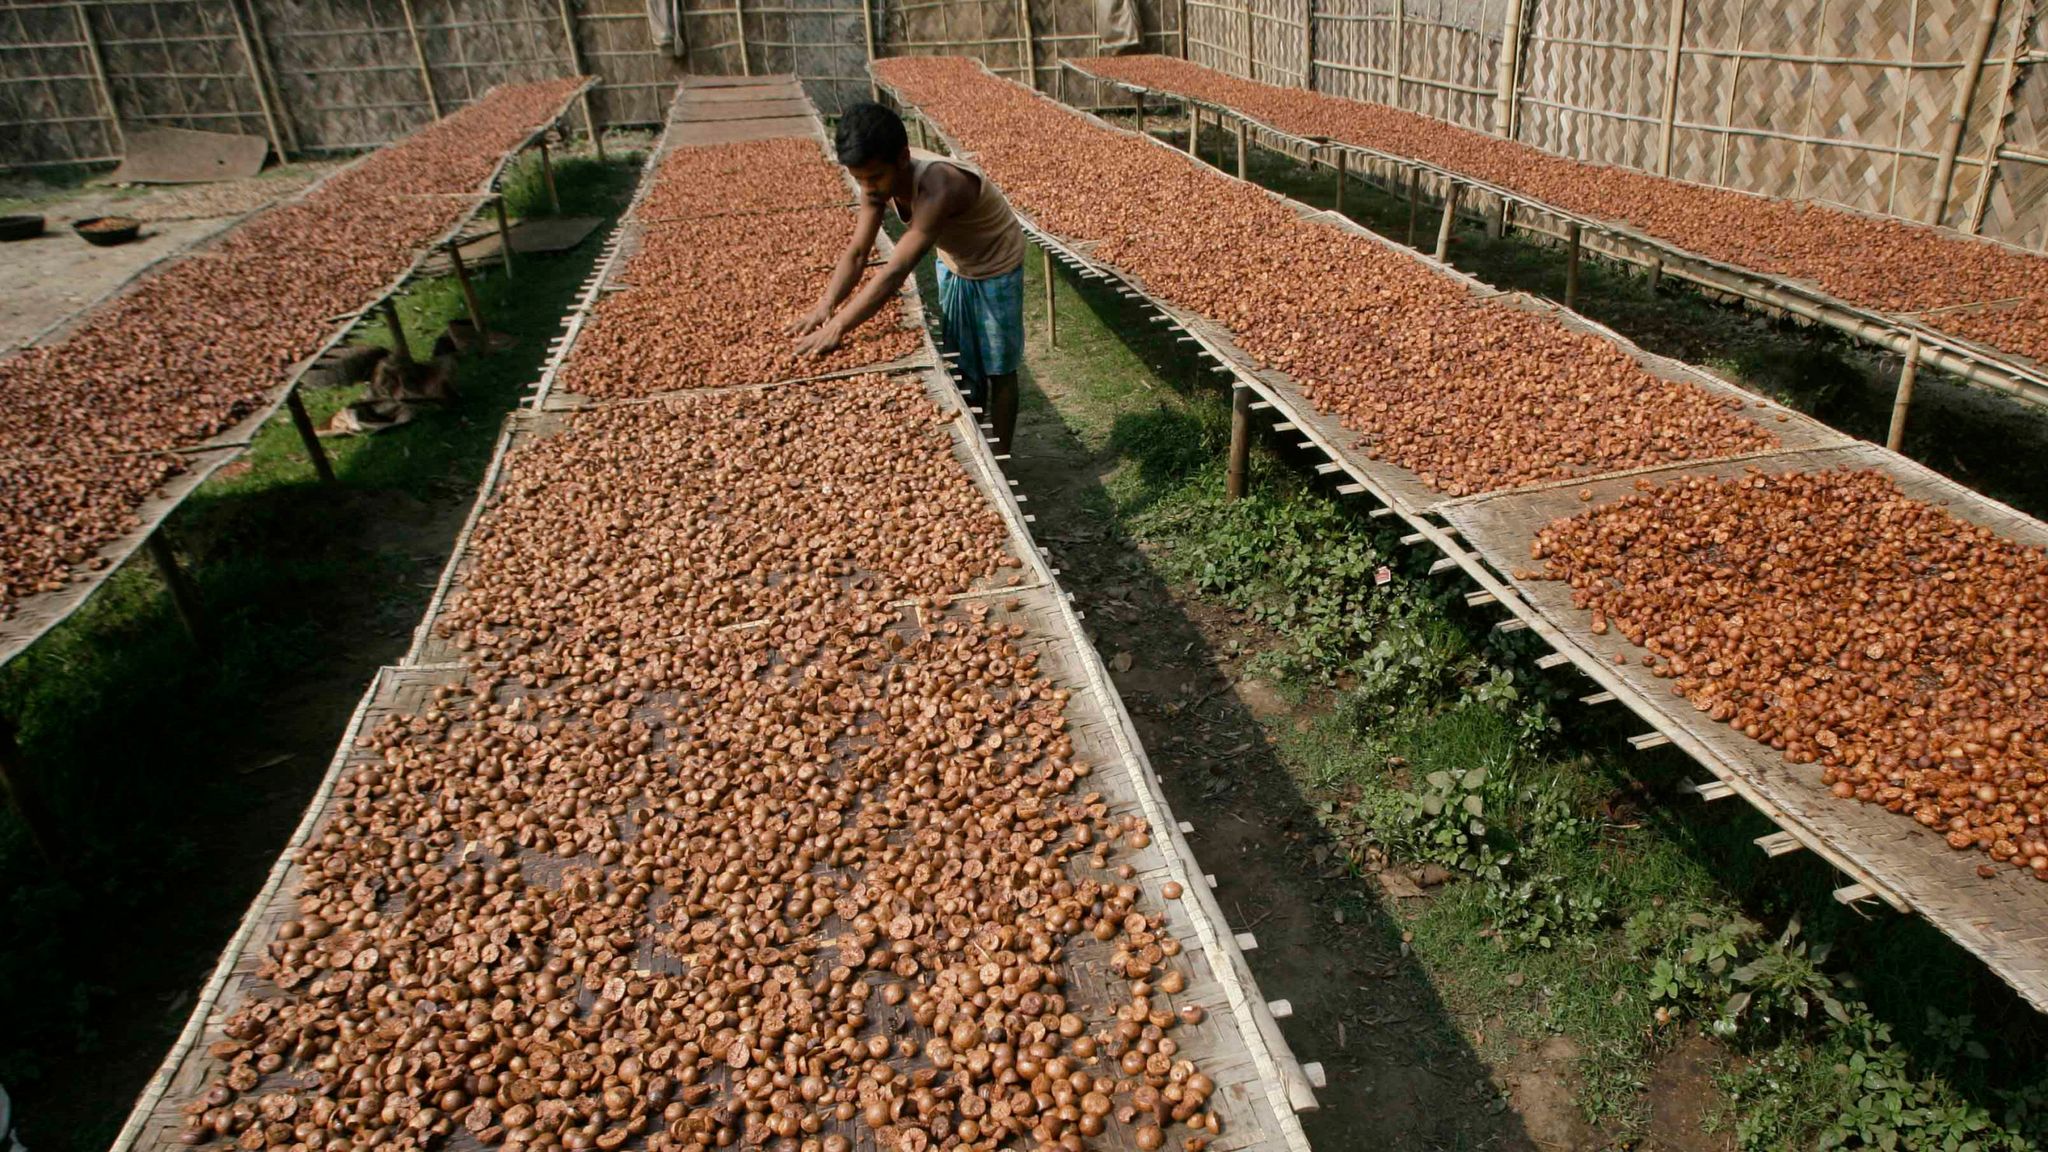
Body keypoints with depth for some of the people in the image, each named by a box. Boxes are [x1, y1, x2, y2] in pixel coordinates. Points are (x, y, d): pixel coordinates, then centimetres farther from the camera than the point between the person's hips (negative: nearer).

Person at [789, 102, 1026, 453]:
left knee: (998, 370, 6)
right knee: (963, 369, 16)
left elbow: (896, 272, -46)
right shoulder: (881, 177, -20)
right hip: (952, 266, 7)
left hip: (994, 270, -7)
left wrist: (836, 328, -47)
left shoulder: (939, 187, -42)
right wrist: (826, 306, -34)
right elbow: (857, 252, -18)